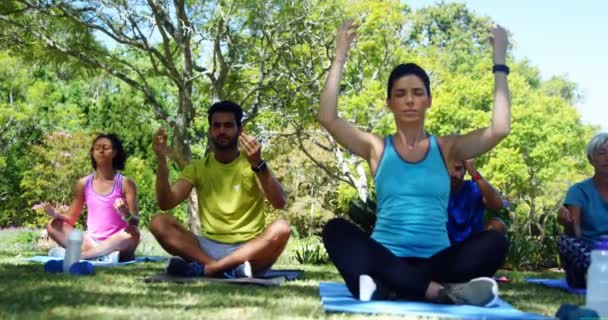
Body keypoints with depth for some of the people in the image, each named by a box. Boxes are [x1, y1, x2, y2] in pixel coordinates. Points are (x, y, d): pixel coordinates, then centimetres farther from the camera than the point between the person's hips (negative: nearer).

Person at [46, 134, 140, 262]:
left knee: (133, 234, -35)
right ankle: (103, 254, -33)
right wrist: (56, 214, -10)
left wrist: (126, 214, -29)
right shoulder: (84, 183, 7)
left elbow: (136, 221, -7)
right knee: (53, 225, -15)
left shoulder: (125, 183, -1)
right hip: (90, 241, 3)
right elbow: (71, 218, 12)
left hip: (115, 244, -3)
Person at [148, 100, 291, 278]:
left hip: (249, 250, -2)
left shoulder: (253, 165, 1)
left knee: (281, 228, -32)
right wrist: (162, 162, -18)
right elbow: (166, 203, -5)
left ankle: (203, 267, -32)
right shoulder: (197, 167, 9)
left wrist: (258, 165, -31)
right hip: (209, 247, 2)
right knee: (159, 222, -19)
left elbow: (280, 203, -16)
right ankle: (230, 268, -33)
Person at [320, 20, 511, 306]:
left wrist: (499, 61, 0)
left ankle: (389, 288, -36)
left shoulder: (446, 148, 11)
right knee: (336, 230, -29)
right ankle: (438, 291, -41)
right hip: (386, 260, 0)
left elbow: (500, 129, -3)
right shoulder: (377, 148, 9)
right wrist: (340, 56, -4)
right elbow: (328, 118, -5)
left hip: (435, 261, 1)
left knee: (494, 241, -26)